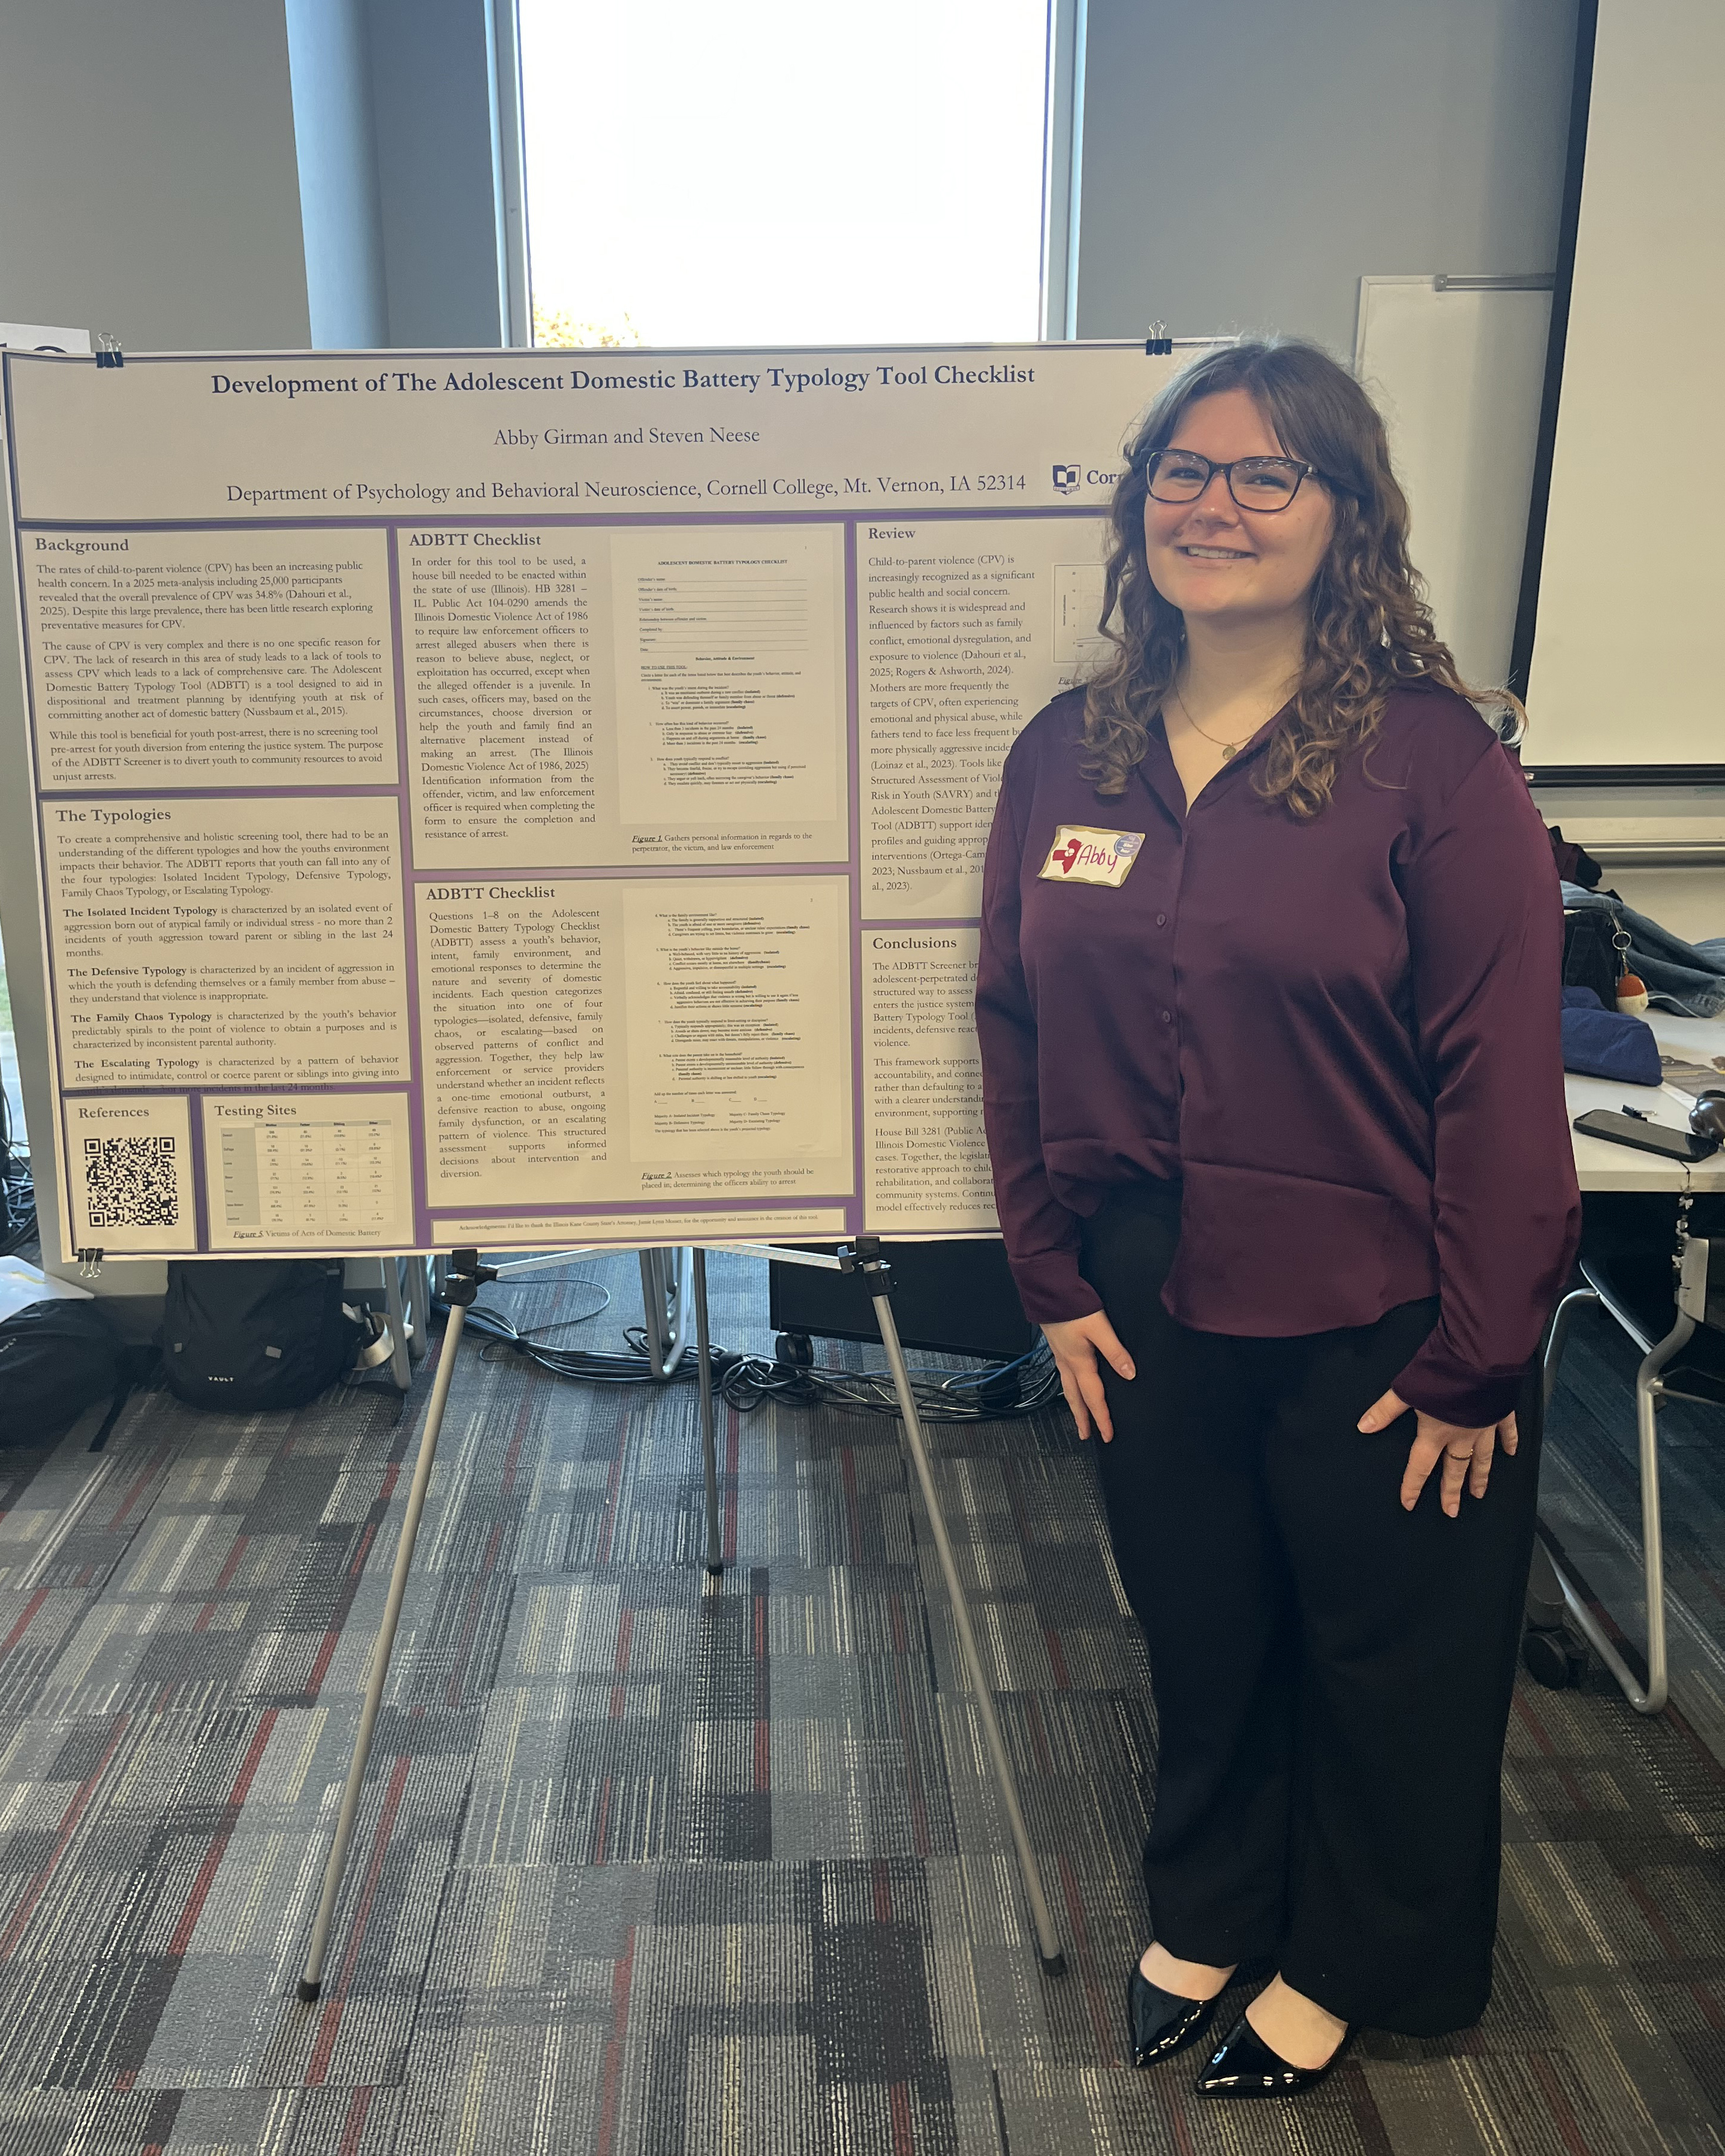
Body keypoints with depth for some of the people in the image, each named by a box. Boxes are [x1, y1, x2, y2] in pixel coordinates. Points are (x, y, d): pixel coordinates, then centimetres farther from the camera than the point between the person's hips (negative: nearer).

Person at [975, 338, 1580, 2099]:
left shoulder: (1430, 759, -15)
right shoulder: (1067, 751, 0)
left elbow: (1500, 1080, -14)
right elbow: (1016, 1025, 4)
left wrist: (1472, 1363, -12)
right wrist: (1052, 1276, 1)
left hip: (1371, 1326, -3)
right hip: (1152, 1313, 4)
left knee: (1387, 1667, 17)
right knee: (1198, 1641, 21)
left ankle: (1345, 1968, 43)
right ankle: (1203, 1915, 48)